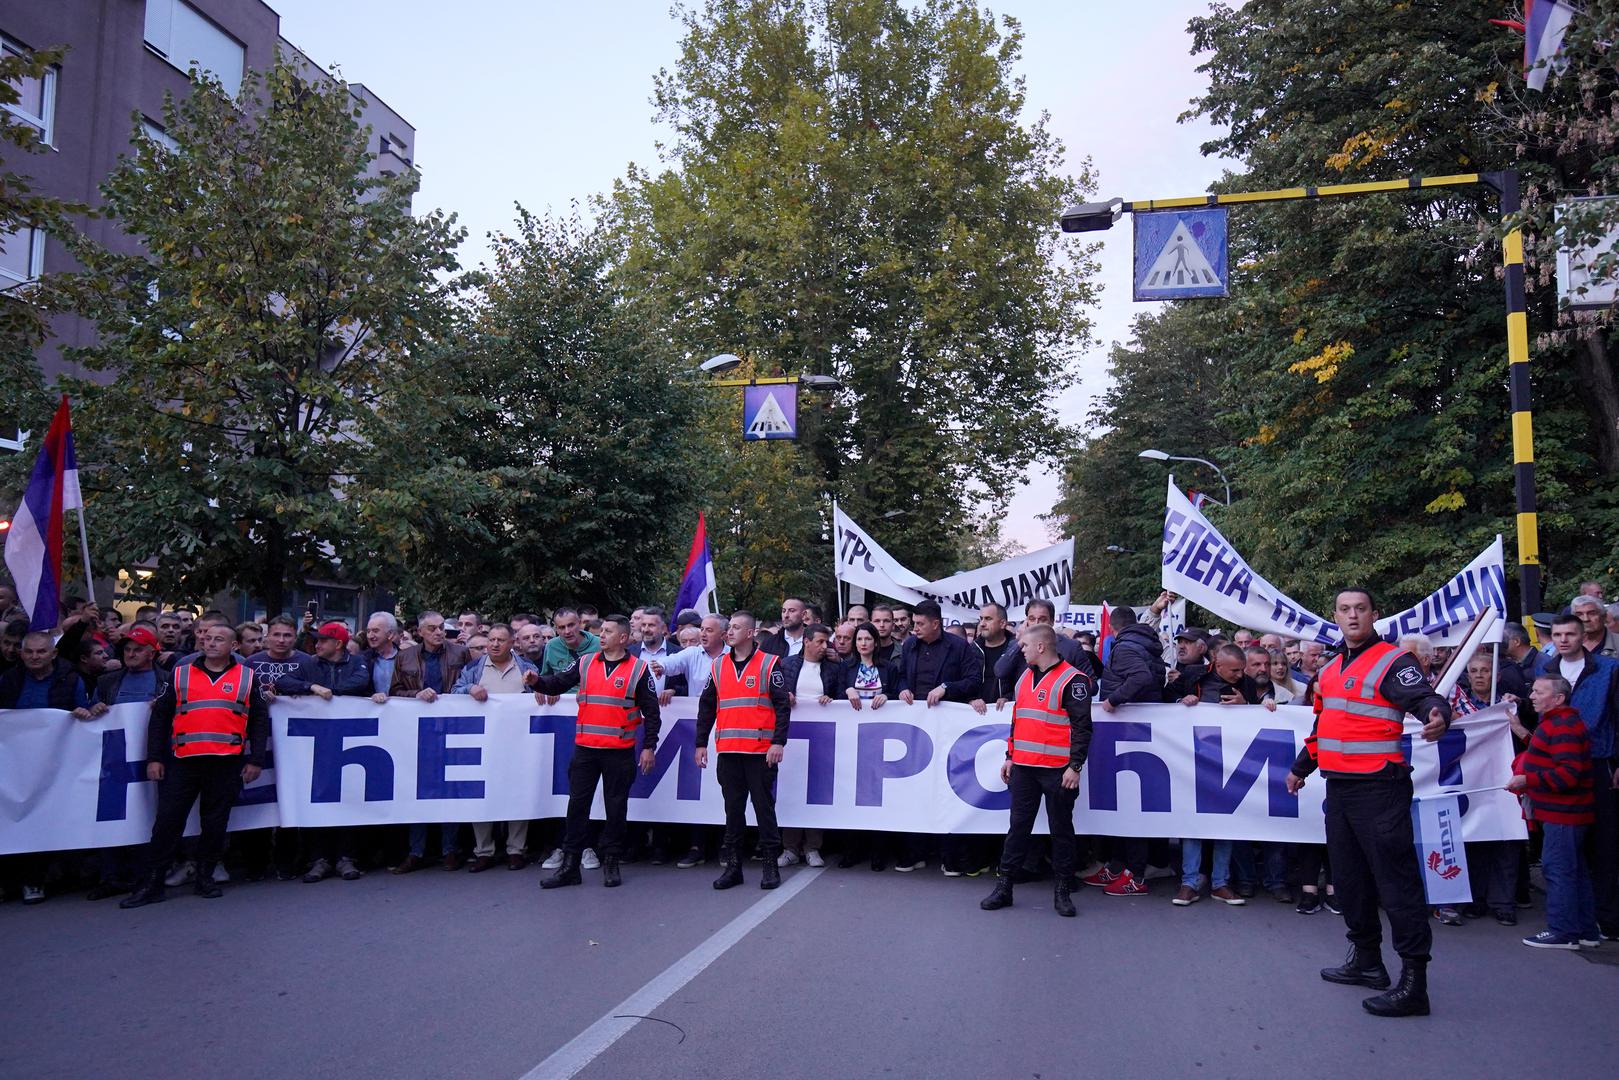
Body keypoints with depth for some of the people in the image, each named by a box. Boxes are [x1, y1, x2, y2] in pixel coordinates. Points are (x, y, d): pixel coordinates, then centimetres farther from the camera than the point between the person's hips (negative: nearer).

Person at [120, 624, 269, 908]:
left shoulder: (246, 677, 8)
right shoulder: (181, 675, 10)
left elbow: (260, 720, 8)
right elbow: (160, 717, 10)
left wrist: (255, 760, 1)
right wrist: (154, 758, 3)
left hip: (227, 764, 0)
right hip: (184, 762, 1)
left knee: (215, 823, 7)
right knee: (167, 821, 0)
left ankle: (205, 877, 21)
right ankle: (152, 883, 9)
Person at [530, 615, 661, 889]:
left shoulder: (638, 668, -1)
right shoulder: (585, 663, 8)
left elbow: (651, 712, 0)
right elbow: (559, 682, 4)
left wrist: (649, 747, -3)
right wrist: (539, 681, -17)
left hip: (620, 752, -3)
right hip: (585, 750, 3)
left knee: (616, 807, 6)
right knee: (577, 805, 5)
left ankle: (611, 863, 18)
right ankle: (570, 864, 12)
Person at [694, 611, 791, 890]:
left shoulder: (768, 664, -1)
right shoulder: (719, 666, 11)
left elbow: (782, 707, -5)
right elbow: (706, 707, 14)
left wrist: (778, 742, -13)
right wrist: (701, 743, 10)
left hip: (760, 751, -4)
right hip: (728, 751, 4)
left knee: (764, 805, 1)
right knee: (733, 807, 9)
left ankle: (770, 865, 10)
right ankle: (733, 865, 16)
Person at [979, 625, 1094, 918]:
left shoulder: (1072, 680, -9)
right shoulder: (1024, 678, 14)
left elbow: (1082, 727, -10)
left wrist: (1075, 766, -14)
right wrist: (1010, 756, 18)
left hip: (1057, 770, -6)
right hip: (1023, 768, 6)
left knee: (1061, 830, 4)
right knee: (1018, 826, 9)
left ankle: (1062, 891, 14)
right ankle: (1003, 886, 14)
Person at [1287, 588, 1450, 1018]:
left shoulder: (1392, 661, -7)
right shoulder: (1331, 668, 16)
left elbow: (1424, 697, -23)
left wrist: (1437, 714, -45)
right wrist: (1302, 767, 33)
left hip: (1379, 788, -8)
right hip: (1338, 787, 8)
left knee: (1395, 878, -7)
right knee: (1349, 877, 15)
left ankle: (1413, 980, -2)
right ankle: (1366, 958, 29)